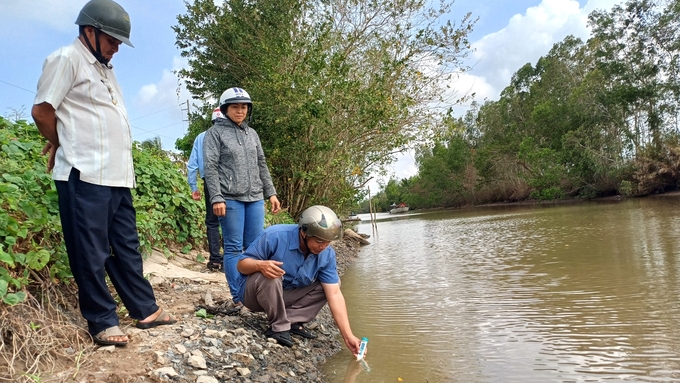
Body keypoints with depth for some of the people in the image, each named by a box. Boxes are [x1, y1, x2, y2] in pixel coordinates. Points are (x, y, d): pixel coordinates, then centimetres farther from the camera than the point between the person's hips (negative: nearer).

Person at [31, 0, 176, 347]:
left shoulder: (104, 68, 22)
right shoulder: (66, 59, -4)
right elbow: (41, 111, -8)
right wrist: (65, 145, 7)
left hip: (117, 175, 9)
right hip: (85, 176, -8)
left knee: (127, 247, 12)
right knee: (91, 252, -1)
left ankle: (145, 309, 21)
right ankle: (102, 322, 8)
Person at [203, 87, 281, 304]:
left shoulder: (252, 134, 18)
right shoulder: (215, 133, 2)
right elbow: (210, 168, -5)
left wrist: (271, 193, 12)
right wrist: (216, 198, -15)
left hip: (255, 198, 5)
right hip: (230, 199, -5)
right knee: (234, 248, -2)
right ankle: (239, 297, 3)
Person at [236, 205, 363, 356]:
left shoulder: (327, 254, -15)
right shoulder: (274, 236, -28)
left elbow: (334, 294, -17)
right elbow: (241, 264, -20)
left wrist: (348, 336, -23)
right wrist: (260, 265, -45)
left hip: (286, 296, 5)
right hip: (254, 292, -4)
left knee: (331, 285, -8)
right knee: (271, 277, -36)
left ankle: (292, 320, -13)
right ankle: (279, 327, -16)